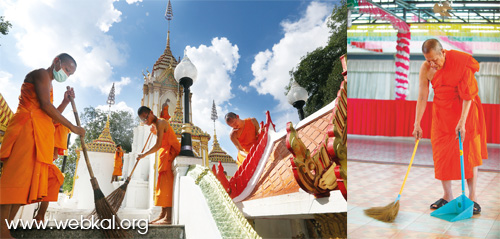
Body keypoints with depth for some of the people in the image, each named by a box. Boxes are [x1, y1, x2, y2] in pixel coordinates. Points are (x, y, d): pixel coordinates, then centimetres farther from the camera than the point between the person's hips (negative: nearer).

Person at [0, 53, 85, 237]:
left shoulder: (48, 85, 30)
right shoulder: (41, 74, 1)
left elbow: (51, 116, 26)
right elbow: (45, 105, -13)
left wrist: (66, 102, 15)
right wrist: (72, 127, -12)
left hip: (39, 132, 10)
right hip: (28, 127, -10)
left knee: (30, 178, 1)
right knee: (18, 174, -17)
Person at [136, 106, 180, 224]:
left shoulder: (160, 122, -13)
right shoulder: (157, 124, 17)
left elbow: (158, 145, -19)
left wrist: (144, 155, -10)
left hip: (171, 154, -10)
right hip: (166, 156, 10)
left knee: (167, 184, -15)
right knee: (163, 184, 9)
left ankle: (169, 217, -18)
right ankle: (163, 214, 12)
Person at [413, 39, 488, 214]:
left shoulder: (461, 62, -21)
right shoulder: (425, 69, -11)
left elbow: (468, 96, -20)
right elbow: (422, 97, -7)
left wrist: (462, 121, -26)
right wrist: (417, 124, -11)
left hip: (465, 110, -3)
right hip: (442, 112, 3)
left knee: (469, 152, -5)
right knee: (441, 154, 1)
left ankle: (472, 197, 3)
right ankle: (447, 196, 12)